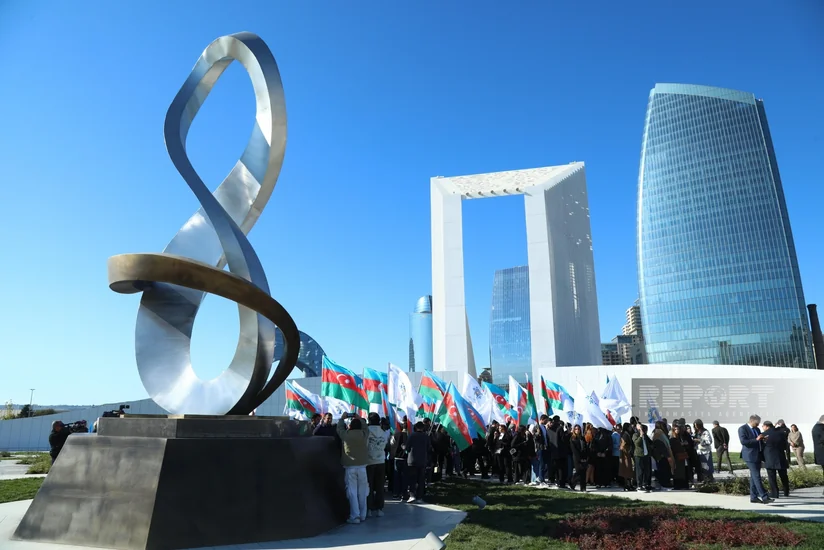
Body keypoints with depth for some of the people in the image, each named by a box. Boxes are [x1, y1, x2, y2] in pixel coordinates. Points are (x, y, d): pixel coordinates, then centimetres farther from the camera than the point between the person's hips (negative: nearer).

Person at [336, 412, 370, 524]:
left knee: (352, 492, 0)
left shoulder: (345, 435, -5)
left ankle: (355, 516, -1)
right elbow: (366, 428, 20)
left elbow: (339, 428, 15)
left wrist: (342, 418, 29)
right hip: (362, 466, 2)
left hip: (350, 467, -2)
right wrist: (359, 419, 27)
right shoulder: (364, 434, -2)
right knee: (362, 492, 10)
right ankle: (363, 515, 17)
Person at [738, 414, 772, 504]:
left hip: (758, 456, 8)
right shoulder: (742, 429, -9)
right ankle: (764, 497, -14)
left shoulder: (757, 429, 17)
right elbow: (743, 441, -20)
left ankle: (753, 497, 15)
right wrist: (756, 439, -23)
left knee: (754, 476, 11)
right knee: (756, 476, -11)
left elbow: (760, 442, 26)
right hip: (750, 456, -8)